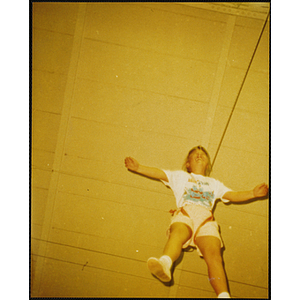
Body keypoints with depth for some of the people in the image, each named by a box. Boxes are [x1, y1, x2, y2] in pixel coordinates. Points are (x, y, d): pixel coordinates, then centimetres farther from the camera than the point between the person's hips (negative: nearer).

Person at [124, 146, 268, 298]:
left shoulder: (214, 183, 42)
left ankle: (223, 295, -44)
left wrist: (253, 193, 15)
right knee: (177, 234, -39)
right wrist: (138, 168, 12)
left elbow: (234, 196, 31)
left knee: (213, 254, -27)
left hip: (206, 218, 1)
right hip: (184, 213, -1)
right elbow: (158, 173, 26)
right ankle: (164, 264, -67)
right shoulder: (180, 176, 37)